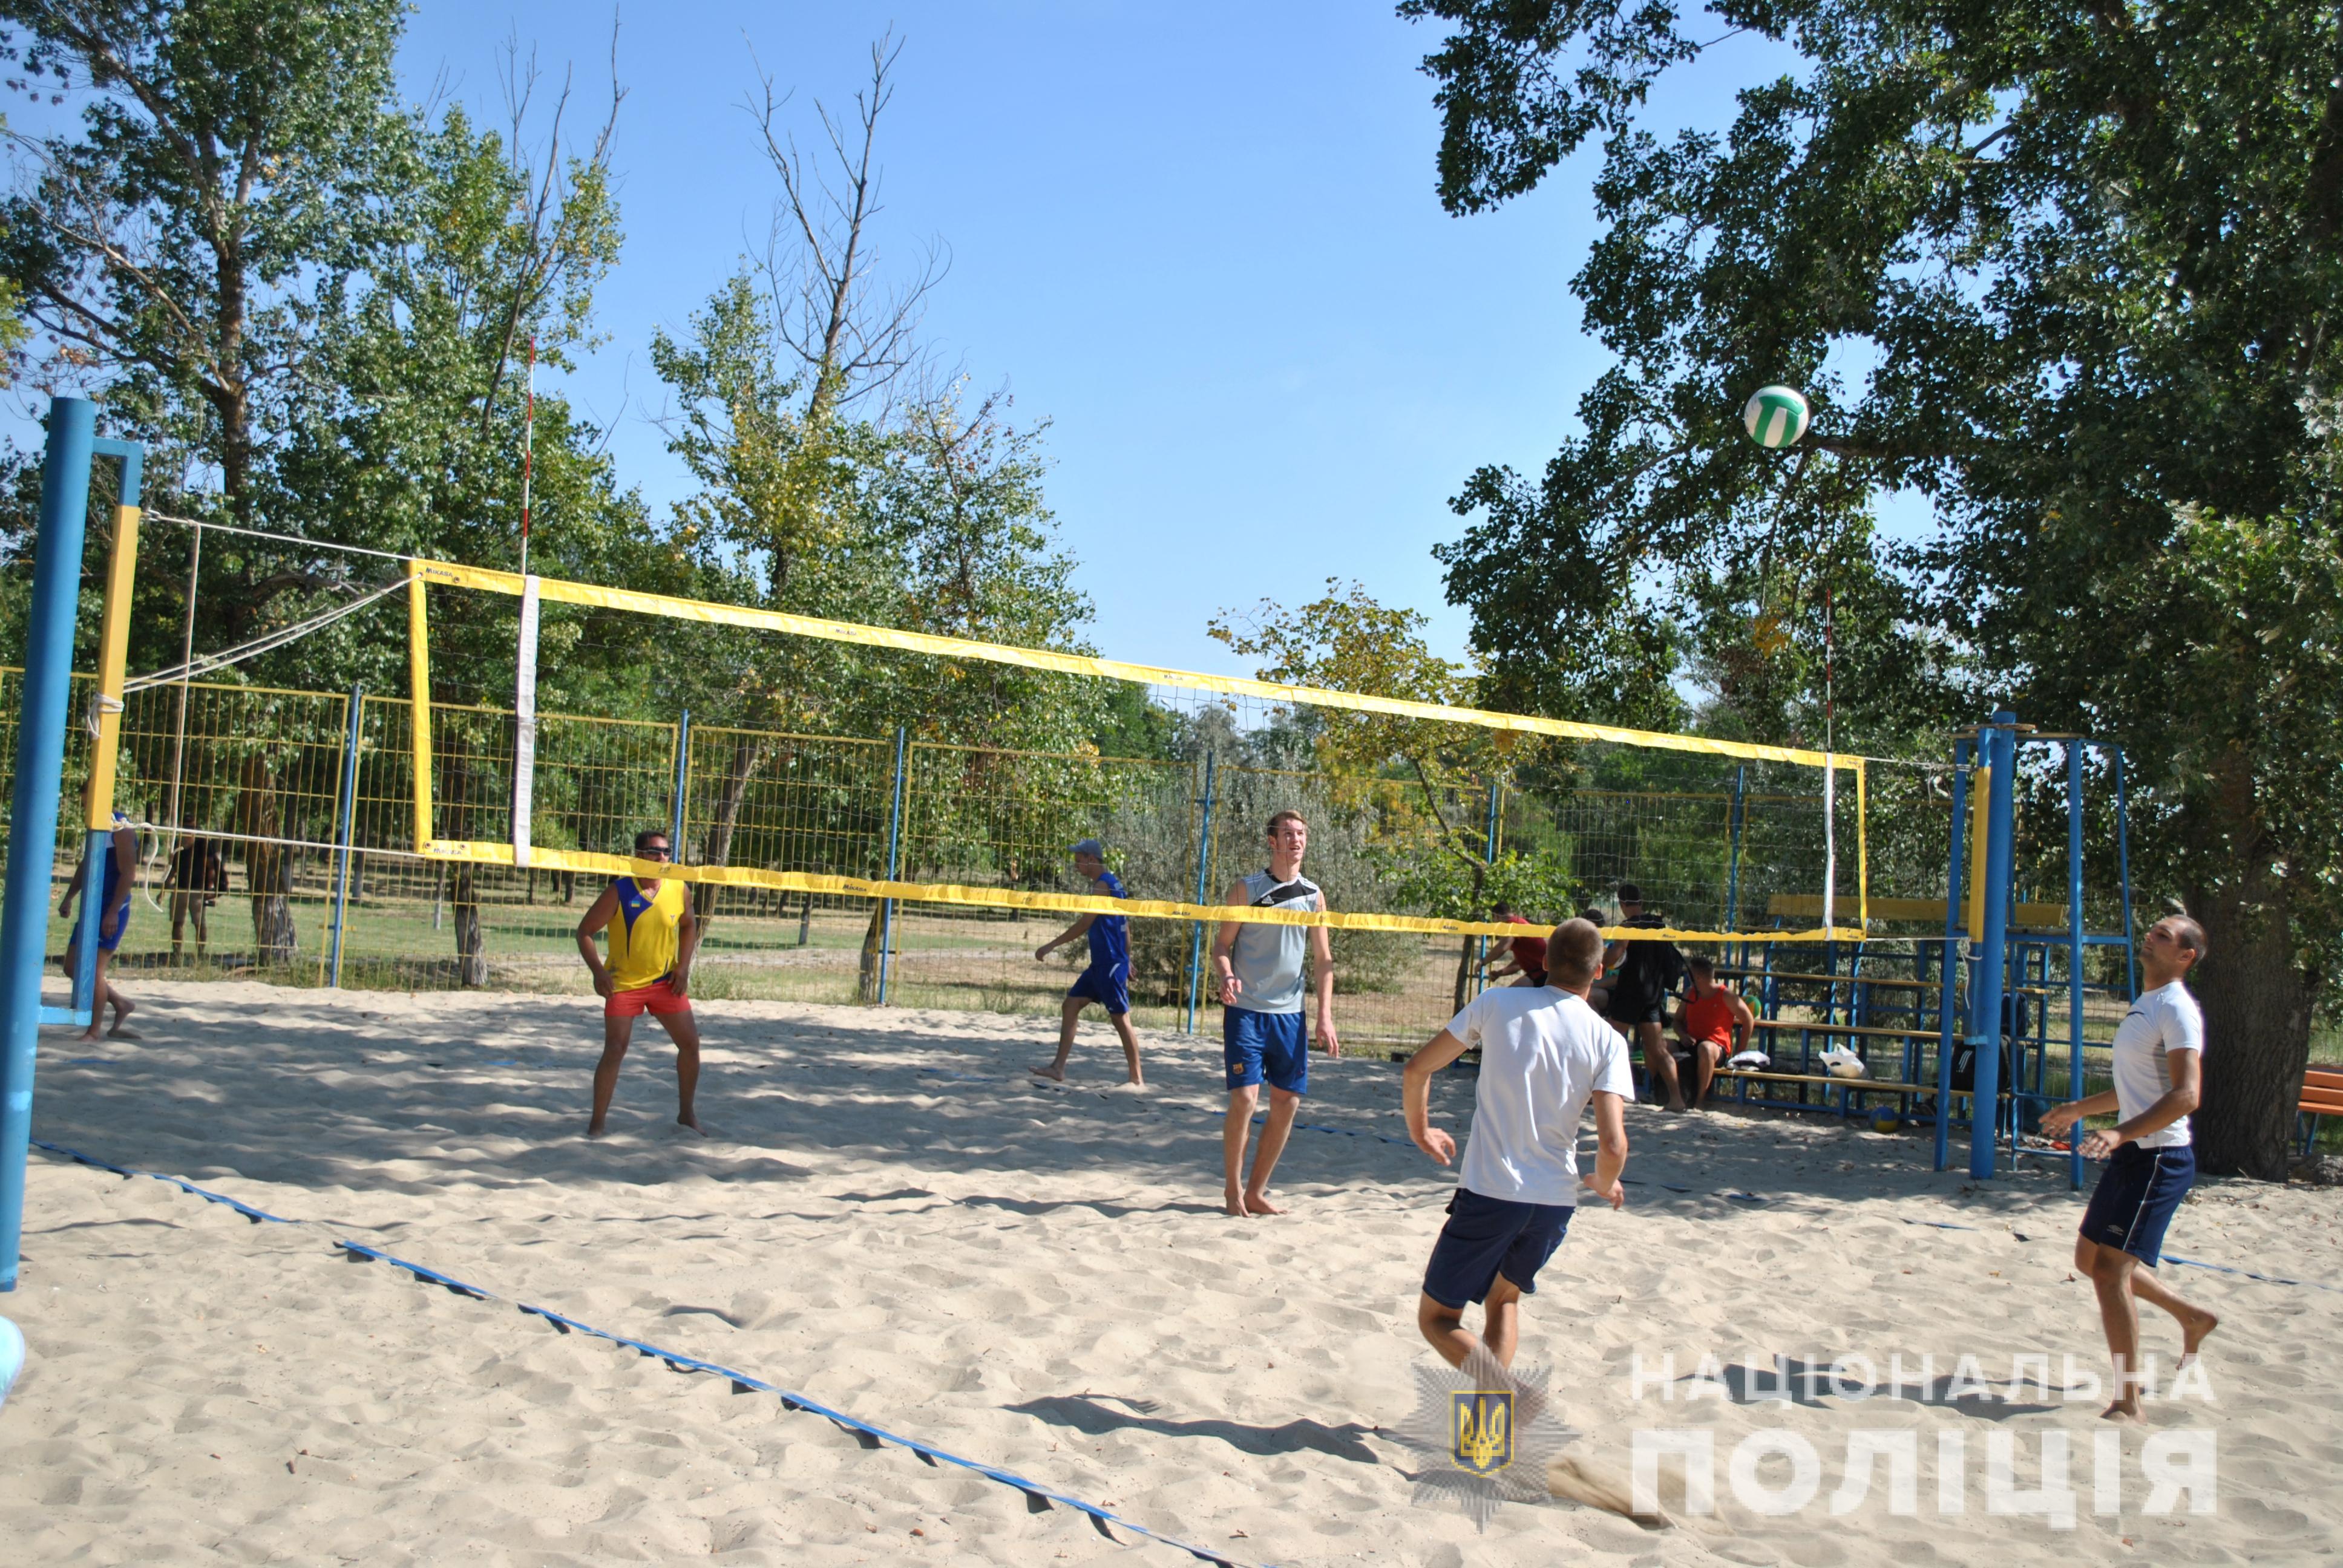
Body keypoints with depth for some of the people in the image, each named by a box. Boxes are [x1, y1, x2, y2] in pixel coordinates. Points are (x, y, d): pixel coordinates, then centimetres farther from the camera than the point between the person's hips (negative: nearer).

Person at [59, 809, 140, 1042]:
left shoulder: (121, 828, -14)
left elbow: (128, 874, -18)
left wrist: (113, 912, -22)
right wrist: (69, 897, 17)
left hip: (111, 911, -9)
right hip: (92, 908, 9)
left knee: (94, 970, -7)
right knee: (73, 967, 10)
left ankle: (93, 1032, 2)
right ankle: (121, 1004, 23)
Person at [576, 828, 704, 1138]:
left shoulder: (680, 890, -5)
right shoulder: (618, 892, -15)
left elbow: (689, 926, 13)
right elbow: (585, 932, -9)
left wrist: (683, 966, 1)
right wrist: (599, 971, -21)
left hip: (666, 981, 4)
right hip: (623, 983, -4)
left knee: (690, 1044, 3)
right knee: (615, 1050, -11)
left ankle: (686, 1113, 20)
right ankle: (598, 1121, 4)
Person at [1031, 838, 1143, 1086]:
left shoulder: (1103, 885, -14)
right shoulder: (1113, 884, 15)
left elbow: (1085, 923, -20)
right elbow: (1124, 926, 20)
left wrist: (1052, 945, -17)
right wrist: (1126, 960, 24)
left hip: (1110, 964, -10)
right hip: (1101, 964, 10)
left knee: (1121, 1019, -5)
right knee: (1070, 1006, 9)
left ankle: (1137, 1079, 1)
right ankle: (1059, 1067, 11)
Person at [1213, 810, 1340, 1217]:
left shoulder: (1313, 895, 8)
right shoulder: (1246, 889, -1)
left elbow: (1323, 959, 10)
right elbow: (1222, 944, 0)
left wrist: (1325, 1017, 3)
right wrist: (1227, 976, -21)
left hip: (1289, 1013, 4)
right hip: (1246, 1010, -4)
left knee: (1288, 1101, 4)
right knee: (1245, 1098, -10)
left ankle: (1256, 1191, 18)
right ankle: (1233, 1188, 9)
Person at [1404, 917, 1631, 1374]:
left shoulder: (1497, 1003, -2)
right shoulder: (1608, 1041, -2)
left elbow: (1416, 1070, 2)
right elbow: (1613, 1146, -11)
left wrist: (1420, 1129, 21)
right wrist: (1605, 1185, 12)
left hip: (1486, 1194, -3)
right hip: (1555, 1203, 3)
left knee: (1437, 1318, 11)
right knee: (1503, 1299, 29)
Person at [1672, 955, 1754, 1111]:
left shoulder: (1726, 996, -4)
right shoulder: (1689, 994, 12)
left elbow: (1749, 1020, 1)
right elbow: (1678, 1020, 20)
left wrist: (1740, 1051, -1)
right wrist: (1683, 1035, -4)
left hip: (1717, 1048, -5)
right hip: (1690, 1046, 5)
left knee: (1705, 1048, -43)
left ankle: (1700, 1099, -33)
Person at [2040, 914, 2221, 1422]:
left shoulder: (2177, 1010, -15)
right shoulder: (2146, 1004, 15)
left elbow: (2186, 1095, -26)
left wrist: (2121, 1133, -35)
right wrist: (2078, 1109, 34)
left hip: (2160, 1159, -10)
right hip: (2132, 1155, 10)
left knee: (2110, 1269, -12)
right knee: (2090, 1259, 17)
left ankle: (2127, 1402, -4)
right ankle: (2192, 1317, 34)